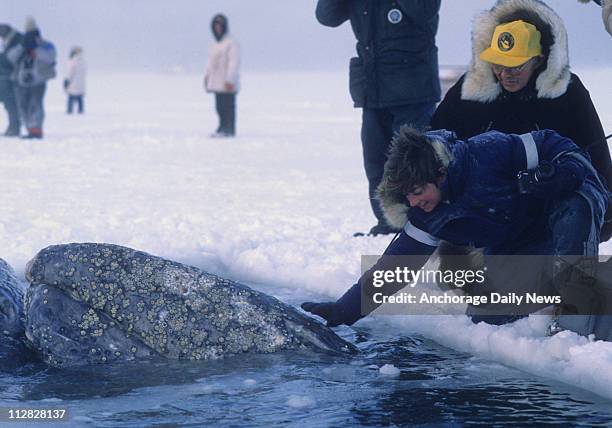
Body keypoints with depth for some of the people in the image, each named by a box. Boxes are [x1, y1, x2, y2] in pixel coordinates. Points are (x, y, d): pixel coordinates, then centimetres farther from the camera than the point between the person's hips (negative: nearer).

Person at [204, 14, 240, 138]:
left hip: (227, 83, -8)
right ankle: (222, 128, 14)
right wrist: (207, 77, 15)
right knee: (220, 107, 9)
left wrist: (229, 80, -22)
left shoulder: (231, 43, -9)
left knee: (228, 106, -8)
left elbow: (234, 63, -16)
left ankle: (229, 130, -7)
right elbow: (211, 62, 25)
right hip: (217, 83, 8)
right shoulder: (214, 44, 19)